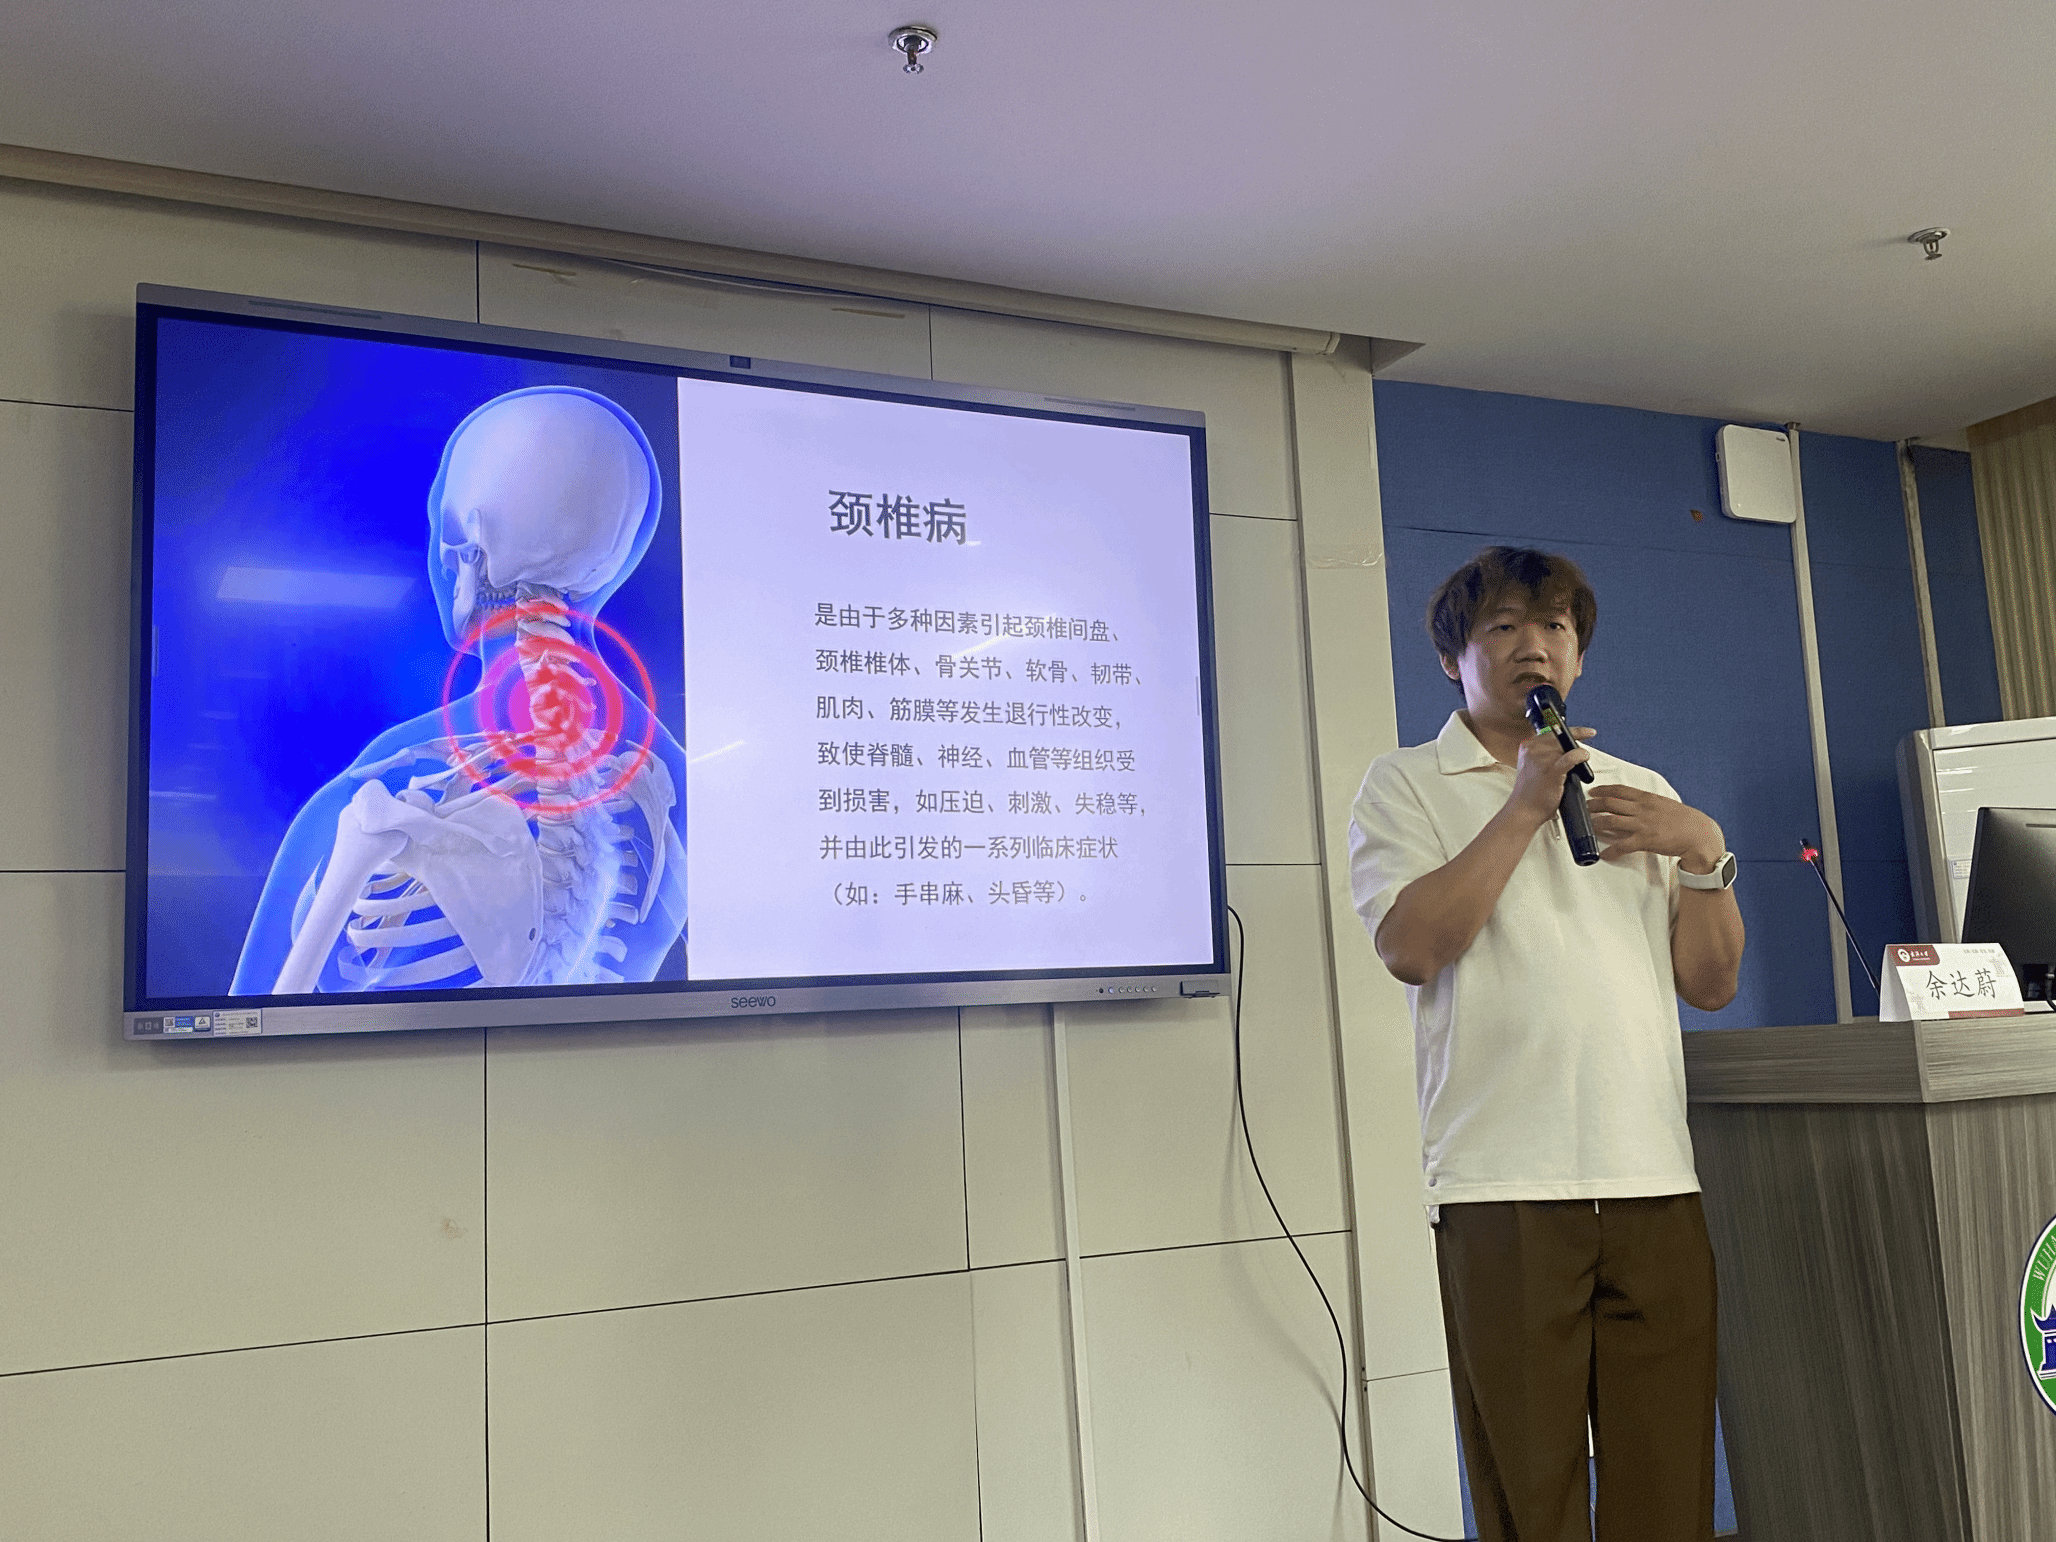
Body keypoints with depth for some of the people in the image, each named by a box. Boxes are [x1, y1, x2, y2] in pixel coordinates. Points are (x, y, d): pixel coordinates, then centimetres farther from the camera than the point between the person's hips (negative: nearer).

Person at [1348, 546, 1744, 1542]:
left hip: (1658, 1182, 4)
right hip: (1503, 1188, -3)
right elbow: (1411, 946, -11)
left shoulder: (1641, 791, 21)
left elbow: (1711, 984, 16)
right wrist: (1527, 803, -7)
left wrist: (1704, 855, 0)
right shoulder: (1405, 786, 7)